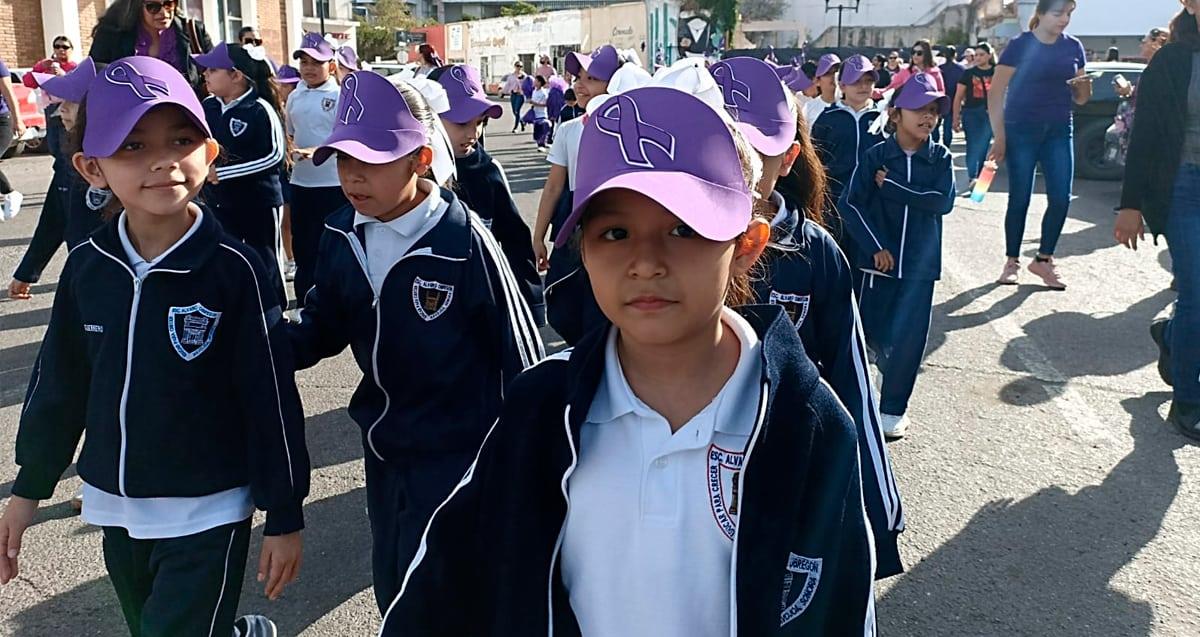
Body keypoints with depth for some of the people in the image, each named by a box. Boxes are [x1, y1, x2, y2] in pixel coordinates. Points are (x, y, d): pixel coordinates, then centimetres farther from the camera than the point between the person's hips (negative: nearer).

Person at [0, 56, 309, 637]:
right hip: (116, 507, 5)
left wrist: (284, 516, -9)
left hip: (207, 512, -5)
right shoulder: (86, 266, -4)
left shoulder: (233, 269, -17)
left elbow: (271, 399, -13)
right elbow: (59, 382, 8)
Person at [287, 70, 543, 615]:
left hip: (456, 450, -6)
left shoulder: (462, 240, -22)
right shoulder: (341, 237, -4)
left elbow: (517, 349, -15)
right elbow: (325, 326, 7)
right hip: (383, 447, 7)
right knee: (392, 593, 22)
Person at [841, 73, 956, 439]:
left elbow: (944, 202, -13)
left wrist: (890, 186, -15)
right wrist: (875, 246, -13)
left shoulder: (940, 158, 1)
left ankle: (893, 408, 14)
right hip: (880, 256, 0)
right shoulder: (876, 156, -3)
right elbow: (851, 203, -6)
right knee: (872, 330, 4)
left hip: (920, 262, 1)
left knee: (909, 337, 0)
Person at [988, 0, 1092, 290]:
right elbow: (996, 93, -7)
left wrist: (1084, 85, -9)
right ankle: (1012, 261, 13)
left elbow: (1080, 99, 14)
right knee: (1019, 199, 0)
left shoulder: (1074, 47, 7)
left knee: (1061, 198, -2)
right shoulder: (1020, 45, -7)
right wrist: (999, 136, -11)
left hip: (1060, 131, 4)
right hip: (1021, 130, -4)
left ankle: (1044, 259, 13)